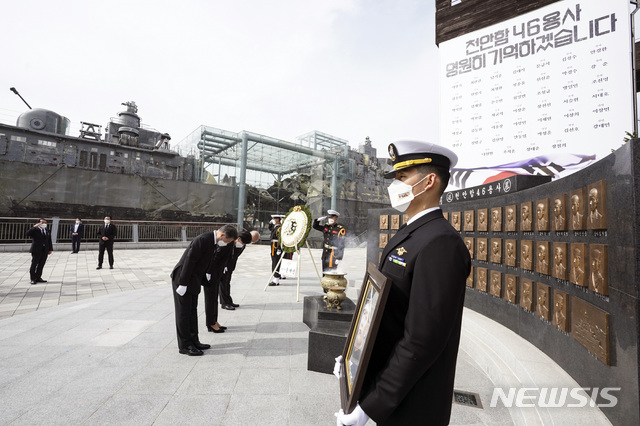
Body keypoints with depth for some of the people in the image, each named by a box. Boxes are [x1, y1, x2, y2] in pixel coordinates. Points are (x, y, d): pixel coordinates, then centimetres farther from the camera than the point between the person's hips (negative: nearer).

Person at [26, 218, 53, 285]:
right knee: (34, 265, 2)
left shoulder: (47, 231, 14)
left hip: (45, 251, 5)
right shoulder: (35, 230, -1)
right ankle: (33, 279, 8)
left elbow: (49, 241, 14)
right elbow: (27, 234, -21)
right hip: (36, 250, -4)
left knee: (41, 265, 8)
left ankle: (38, 278, 17)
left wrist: (50, 249, 9)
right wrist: (34, 227, -23)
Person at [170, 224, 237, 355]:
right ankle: (184, 346, 12)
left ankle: (193, 341, 27)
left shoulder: (213, 242, 5)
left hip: (193, 280, 10)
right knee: (184, 313, 1)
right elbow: (189, 261, -25)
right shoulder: (203, 239, -25)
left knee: (192, 311, 16)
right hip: (182, 278, -9)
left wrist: (204, 279, 16)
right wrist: (183, 284, -22)